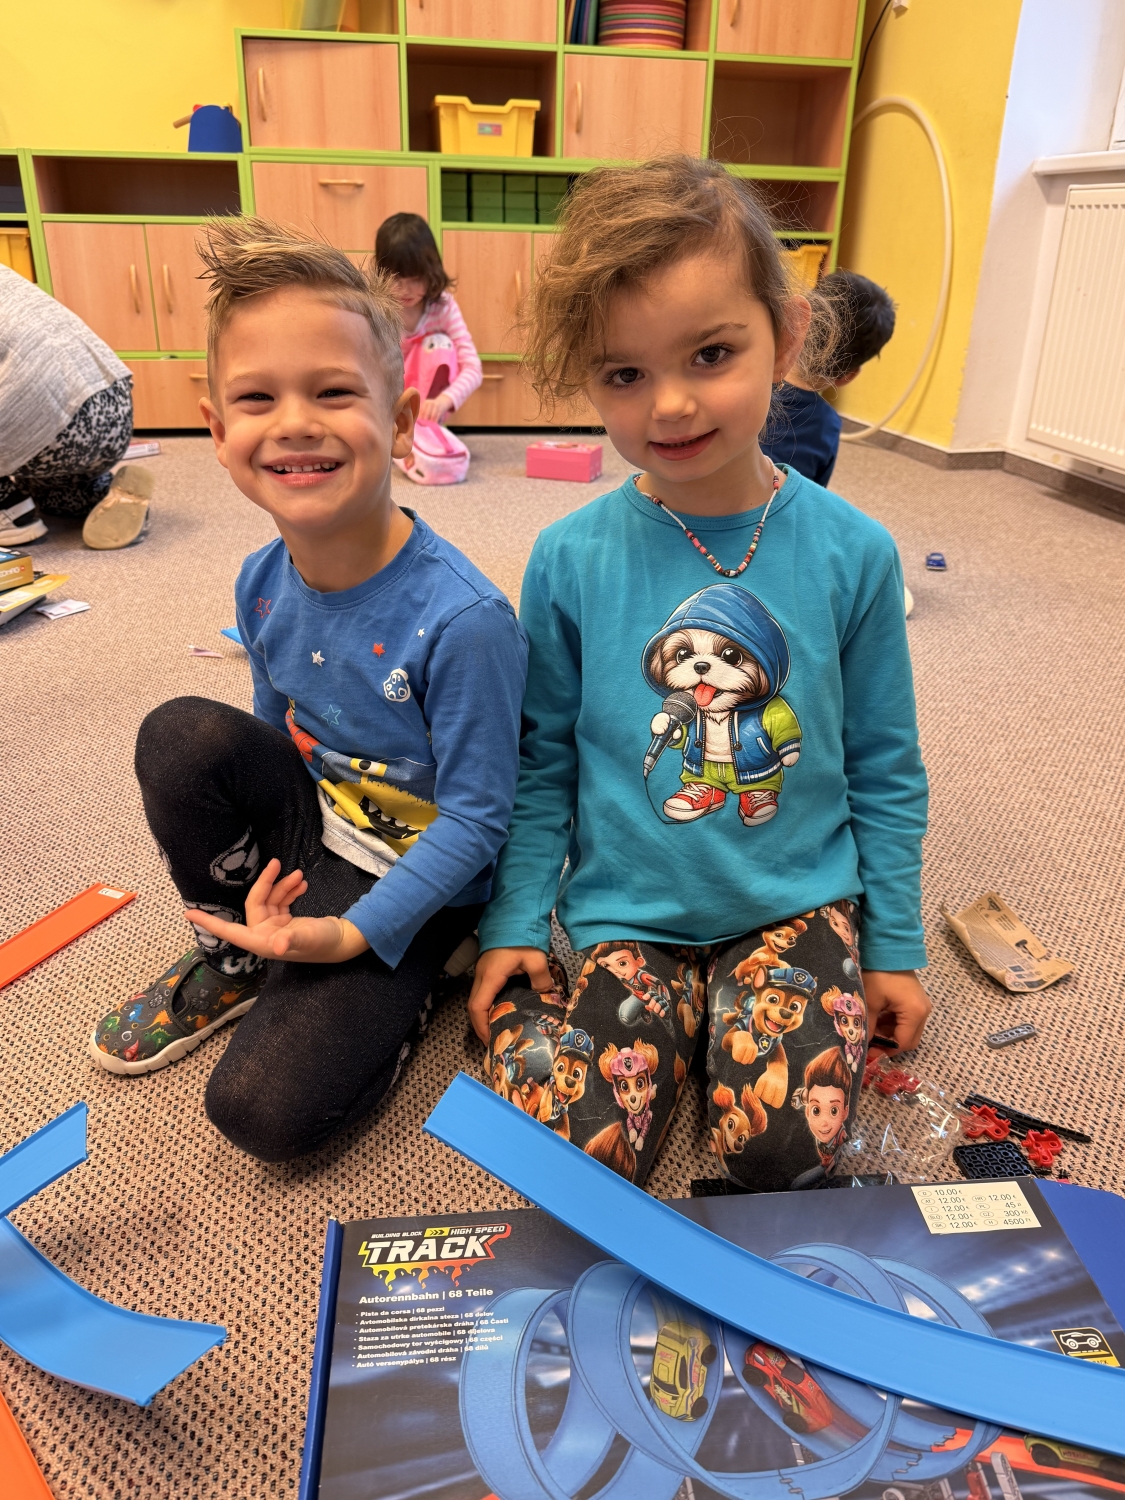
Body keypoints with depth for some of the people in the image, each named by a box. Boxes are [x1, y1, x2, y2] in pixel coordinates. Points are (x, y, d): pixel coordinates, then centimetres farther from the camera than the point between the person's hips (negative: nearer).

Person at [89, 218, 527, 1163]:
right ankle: (235, 951, 3)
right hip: (307, 831, 6)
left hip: (410, 872, -6)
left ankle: (396, 989, 13)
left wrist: (356, 933, -23)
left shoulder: (460, 620, -29)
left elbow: (478, 817, -21)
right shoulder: (263, 585, -8)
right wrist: (238, 845, 1)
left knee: (265, 1111, -17)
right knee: (180, 735, -19)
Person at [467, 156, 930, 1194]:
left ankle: (746, 1010, 13)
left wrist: (894, 949, 6)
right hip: (629, 912, 0)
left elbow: (884, 771, 2)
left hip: (799, 898, 1)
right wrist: (513, 925, 0)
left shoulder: (851, 552, -9)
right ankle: (613, 1012, 14)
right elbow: (542, 764, 2)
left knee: (784, 1155, -15)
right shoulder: (571, 560, -10)